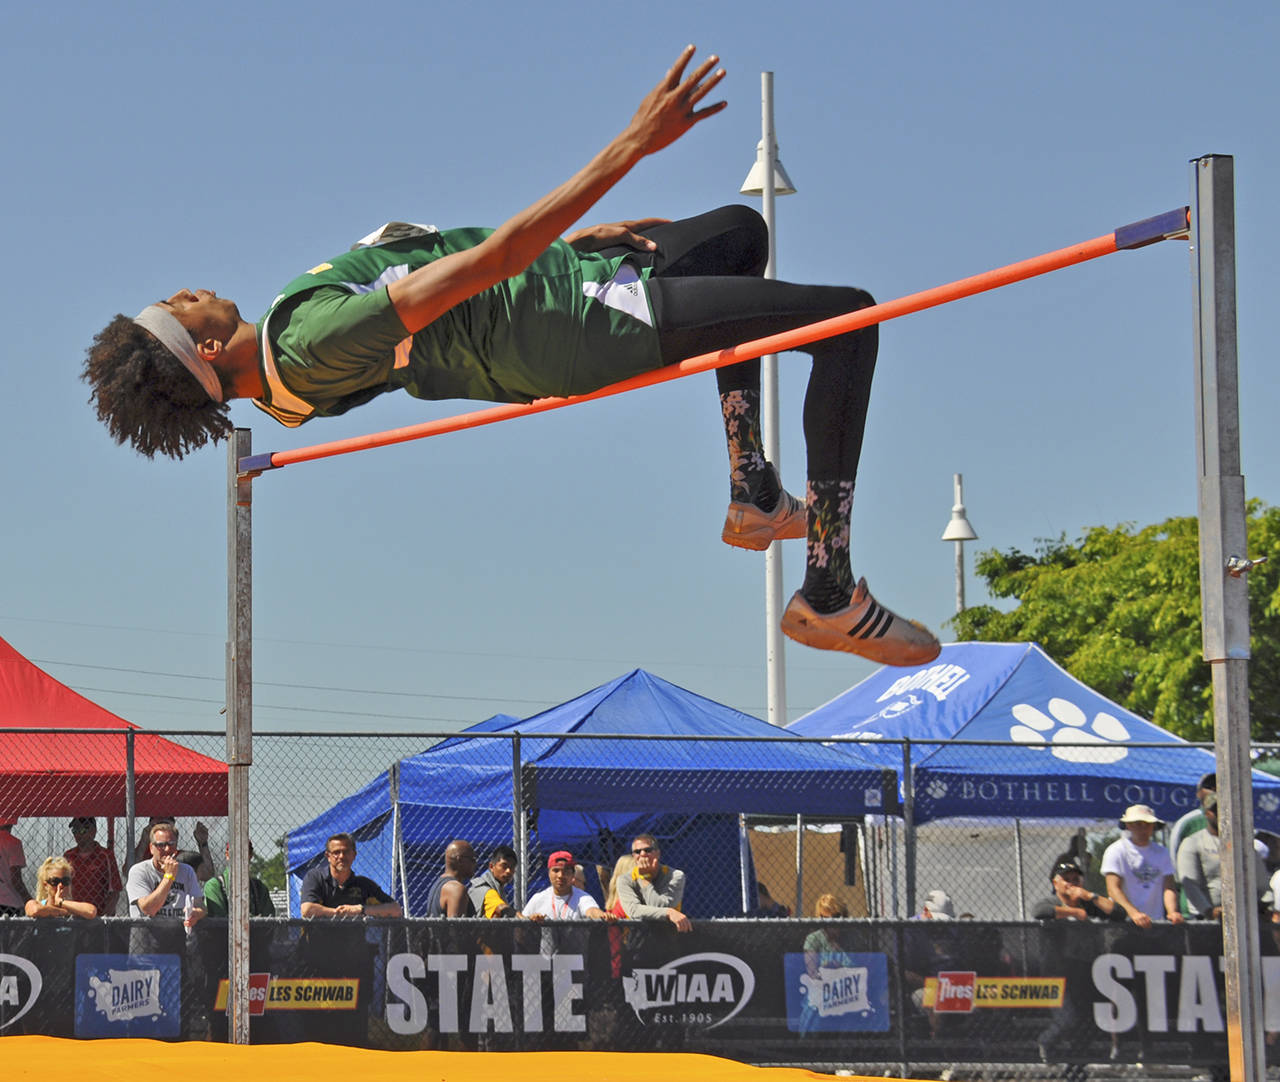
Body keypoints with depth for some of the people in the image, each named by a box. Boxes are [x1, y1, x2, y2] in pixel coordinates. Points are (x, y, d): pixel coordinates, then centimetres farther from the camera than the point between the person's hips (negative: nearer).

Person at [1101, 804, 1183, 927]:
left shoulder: (1162, 852, 17)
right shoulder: (1116, 851, 2)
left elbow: (1169, 887, 8)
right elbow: (1113, 889, -9)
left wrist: (1172, 912, -14)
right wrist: (1133, 913, -25)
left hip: (1156, 921, 3)